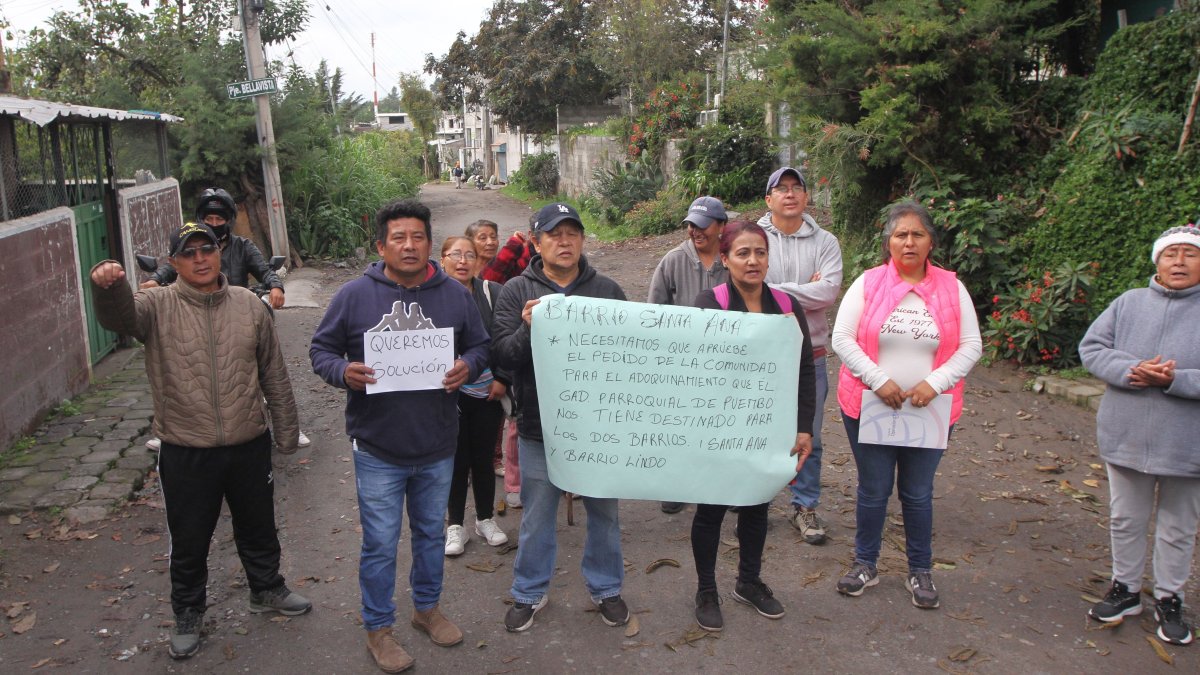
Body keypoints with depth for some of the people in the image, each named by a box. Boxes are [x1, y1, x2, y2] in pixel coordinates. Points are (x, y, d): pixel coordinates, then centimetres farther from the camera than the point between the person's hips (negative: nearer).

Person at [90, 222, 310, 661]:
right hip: (185, 454, -2)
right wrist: (108, 285, -53)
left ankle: (267, 590, 45)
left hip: (249, 447, 2)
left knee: (258, 529, 21)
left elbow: (274, 374, 6)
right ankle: (187, 615, 36)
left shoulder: (249, 305, 0)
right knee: (188, 542, 14)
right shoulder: (157, 307, -7)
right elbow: (118, 316, -31)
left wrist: (286, 432, 9)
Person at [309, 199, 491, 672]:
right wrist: (343, 372, -21)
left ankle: (427, 607, 42)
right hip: (377, 448, -2)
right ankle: (378, 628, 26)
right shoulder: (354, 295, -6)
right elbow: (321, 349, 0)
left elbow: (480, 346, 8)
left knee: (431, 534, 20)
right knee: (380, 545, 6)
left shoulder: (455, 295, 0)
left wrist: (468, 367, -15)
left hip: (437, 446, 3)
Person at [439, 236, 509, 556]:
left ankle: (485, 519, 30)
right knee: (456, 459, 8)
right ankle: (455, 526, 23)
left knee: (483, 458, 12)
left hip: (488, 393, 1)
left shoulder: (493, 293, -4)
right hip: (449, 395, -1)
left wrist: (502, 379, -4)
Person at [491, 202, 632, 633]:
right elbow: (500, 355, -8)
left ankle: (606, 588, 35)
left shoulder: (607, 290, 2)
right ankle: (529, 593, 32)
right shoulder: (517, 292, -2)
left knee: (603, 512, 15)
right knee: (537, 517, 13)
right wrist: (527, 330, -26)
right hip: (539, 428, -1)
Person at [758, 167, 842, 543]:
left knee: (808, 438, 10)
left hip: (809, 353, 1)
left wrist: (776, 290, -15)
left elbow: (829, 291, -14)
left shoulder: (825, 242, 1)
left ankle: (805, 506, 25)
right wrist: (804, 291, -14)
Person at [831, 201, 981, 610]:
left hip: (929, 410, 1)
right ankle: (865, 565, 27)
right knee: (873, 491, 9)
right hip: (868, 405, -1)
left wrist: (935, 383, -15)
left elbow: (971, 345, -1)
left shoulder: (951, 288, 0)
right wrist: (879, 380, -16)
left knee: (918, 494, 11)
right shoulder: (868, 284, -3)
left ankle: (921, 571, 28)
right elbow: (842, 338, -7)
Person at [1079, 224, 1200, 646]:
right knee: (1125, 520, 17)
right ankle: (1125, 590, 34)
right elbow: (1091, 347, -3)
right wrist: (1130, 371, -20)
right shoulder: (1129, 303, 1)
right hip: (1126, 437, 2)